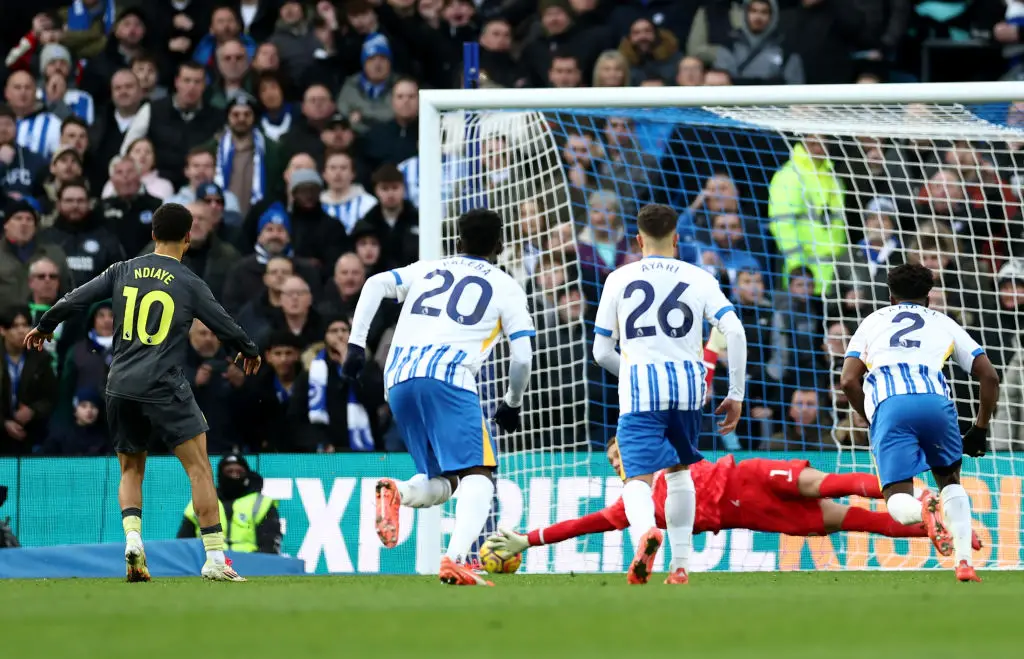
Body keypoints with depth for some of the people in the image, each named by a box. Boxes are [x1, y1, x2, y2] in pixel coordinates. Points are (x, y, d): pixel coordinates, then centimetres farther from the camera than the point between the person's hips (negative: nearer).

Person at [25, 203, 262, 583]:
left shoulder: (124, 272, 6)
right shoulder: (189, 284, -2)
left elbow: (75, 300, 9)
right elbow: (226, 327, 6)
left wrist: (44, 327, 27)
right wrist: (250, 352, 27)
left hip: (121, 388, 4)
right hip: (164, 388, -4)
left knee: (130, 470, 18)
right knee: (199, 468, -2)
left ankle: (132, 536, -5)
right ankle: (214, 557, -8)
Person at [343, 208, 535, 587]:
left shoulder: (427, 270, 26)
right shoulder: (506, 288, 15)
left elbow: (376, 284, 10)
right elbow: (522, 356, 8)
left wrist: (356, 344, 8)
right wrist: (513, 403, 24)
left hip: (398, 378, 5)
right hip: (448, 376, -5)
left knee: (441, 482, 15)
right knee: (478, 475, -7)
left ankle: (396, 492, -19)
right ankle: (455, 560, -30)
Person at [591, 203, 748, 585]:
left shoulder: (619, 280, 9)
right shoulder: (698, 278, 9)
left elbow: (602, 352, 10)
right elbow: (734, 331, -4)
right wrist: (735, 395, 1)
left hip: (638, 390, -2)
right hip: (687, 386, 2)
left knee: (638, 479, -10)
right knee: (679, 471, 24)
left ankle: (646, 530, -44)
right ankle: (680, 565, 23)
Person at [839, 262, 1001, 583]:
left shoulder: (872, 322, 28)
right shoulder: (943, 323, 28)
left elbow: (848, 381, 15)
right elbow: (990, 376, 20)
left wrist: (874, 421, 28)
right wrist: (980, 430, 28)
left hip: (889, 404, -1)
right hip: (935, 400, 1)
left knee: (898, 502, 1)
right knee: (950, 480, 25)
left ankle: (923, 509, -37)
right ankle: (964, 562, 8)